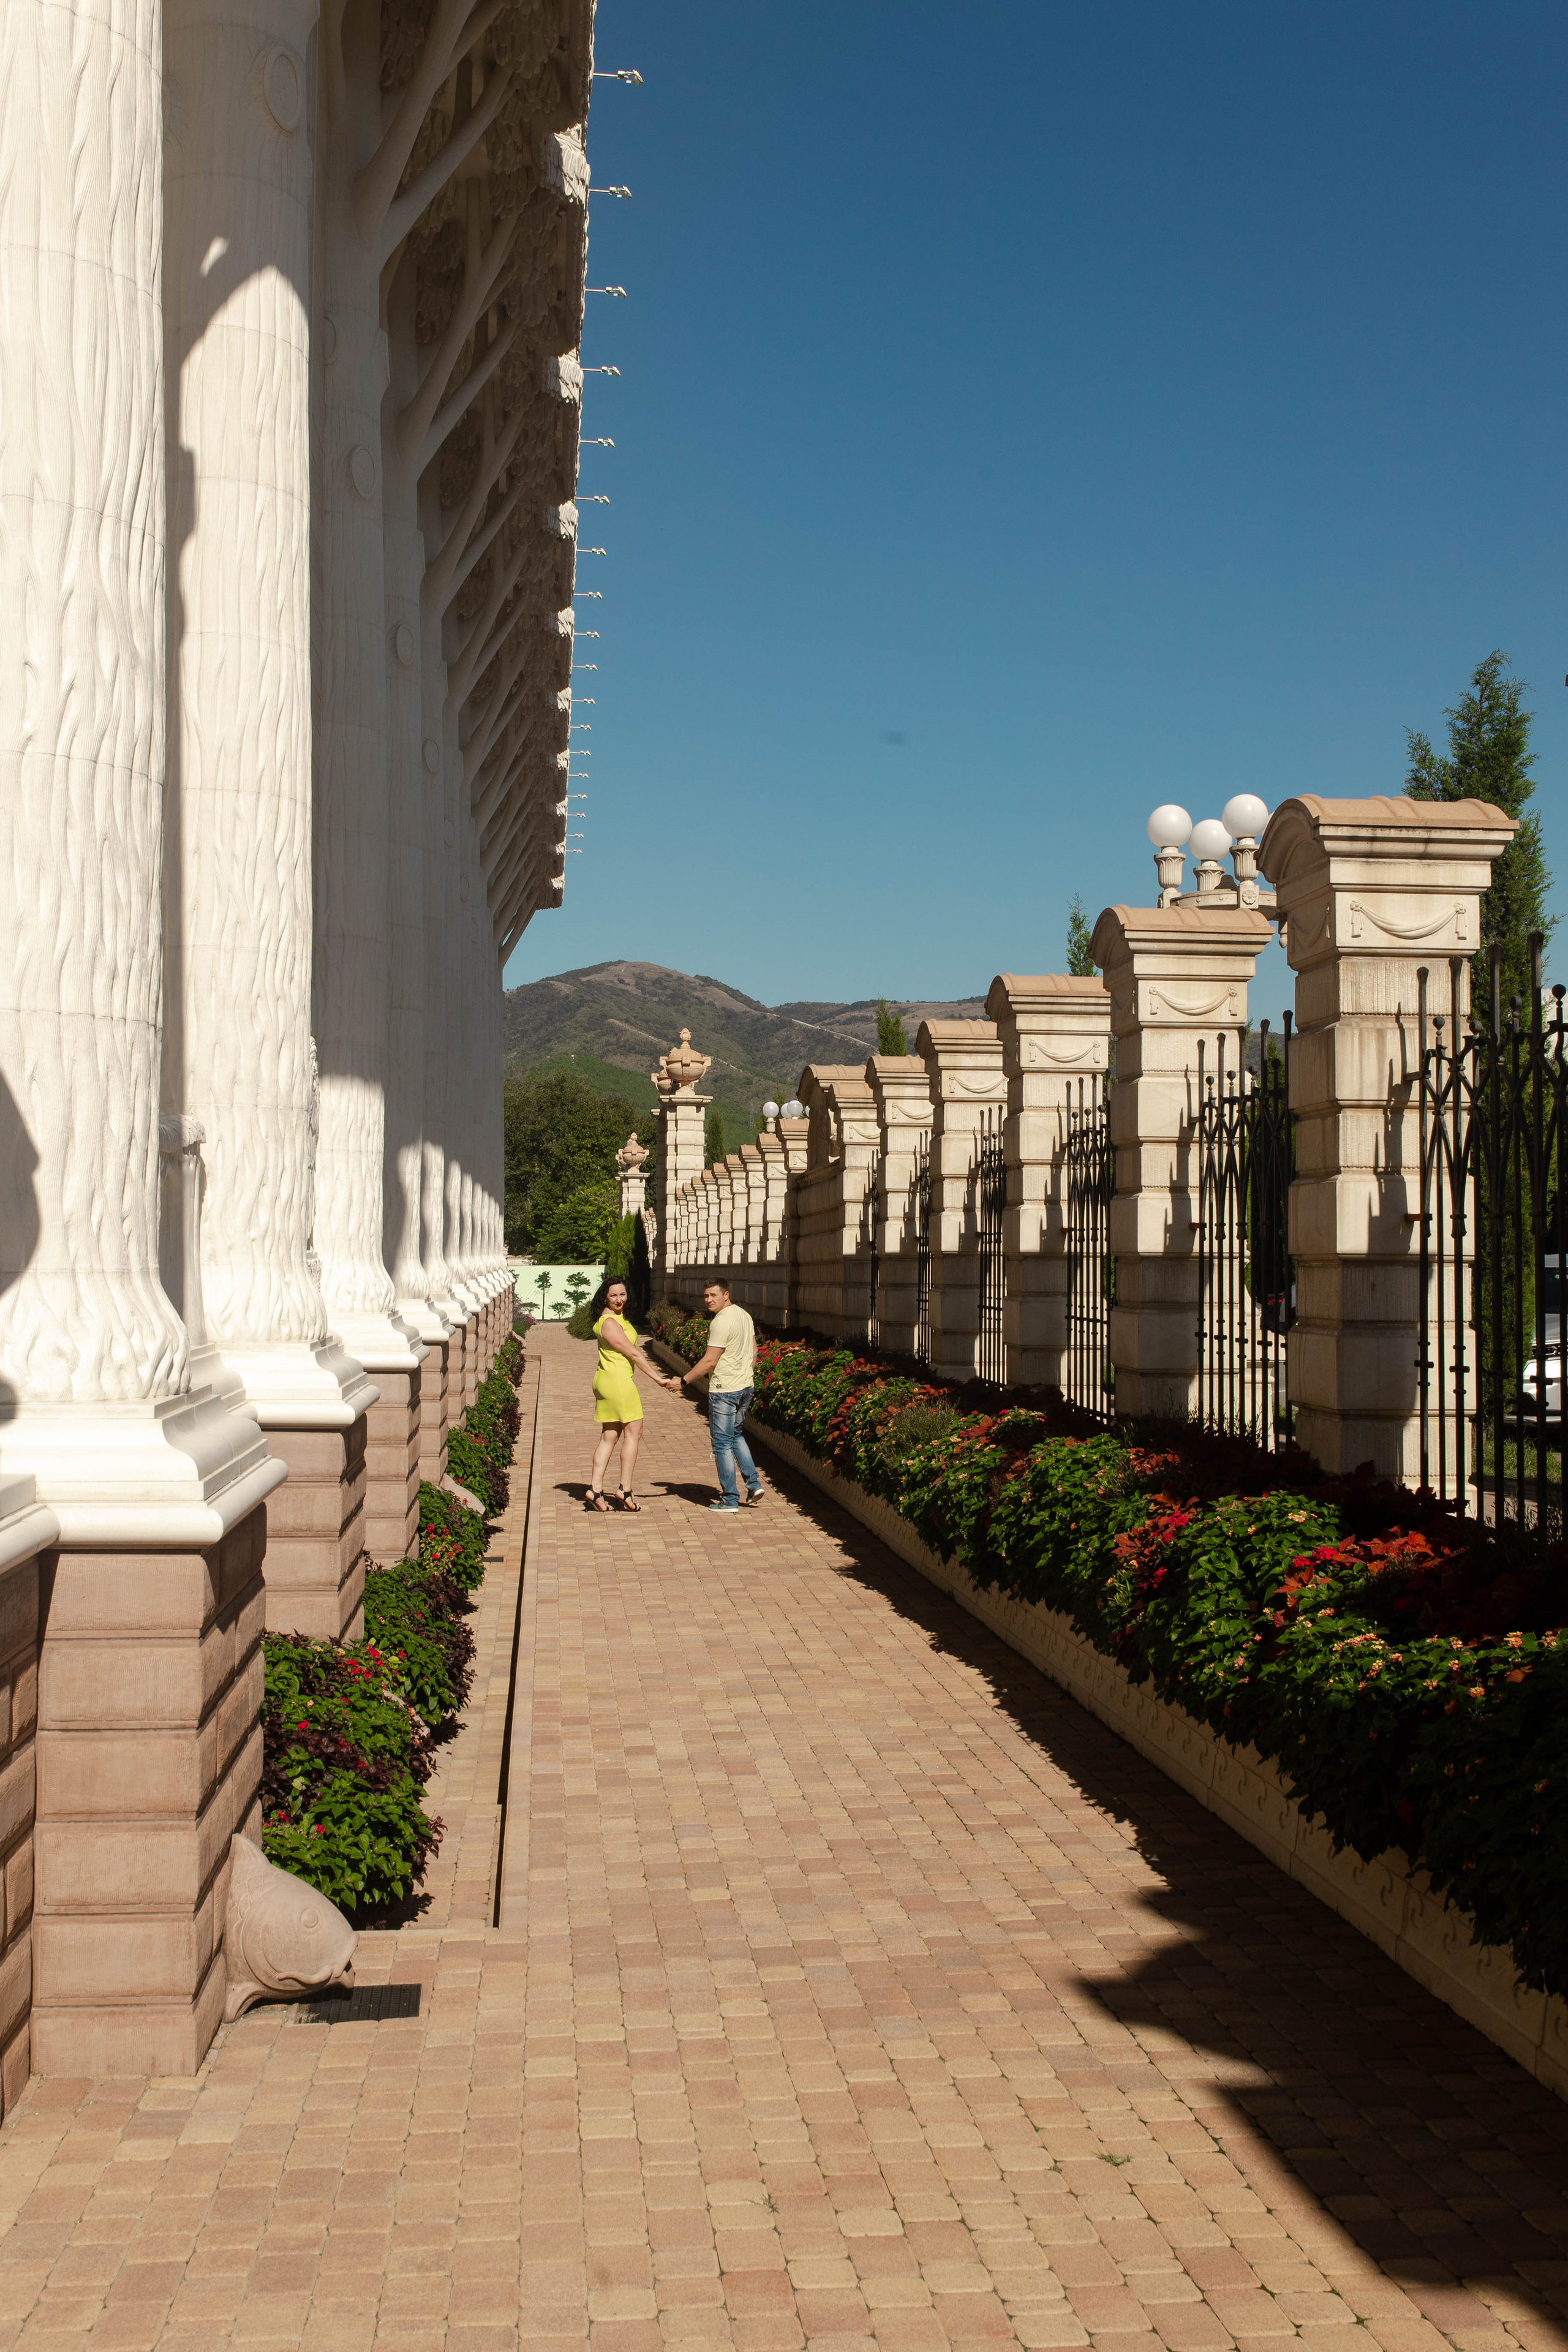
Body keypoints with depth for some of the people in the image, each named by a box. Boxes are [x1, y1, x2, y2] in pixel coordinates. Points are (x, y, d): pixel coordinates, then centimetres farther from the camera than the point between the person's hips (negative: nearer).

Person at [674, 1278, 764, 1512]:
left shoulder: (721, 1322, -18)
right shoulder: (744, 1315, 9)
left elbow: (710, 1362, -19)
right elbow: (754, 1353, 16)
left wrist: (683, 1380, -12)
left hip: (724, 1390, -9)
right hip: (745, 1387, 9)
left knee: (723, 1444, 0)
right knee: (735, 1435, 24)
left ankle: (730, 1499, 3)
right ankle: (753, 1483, 17)